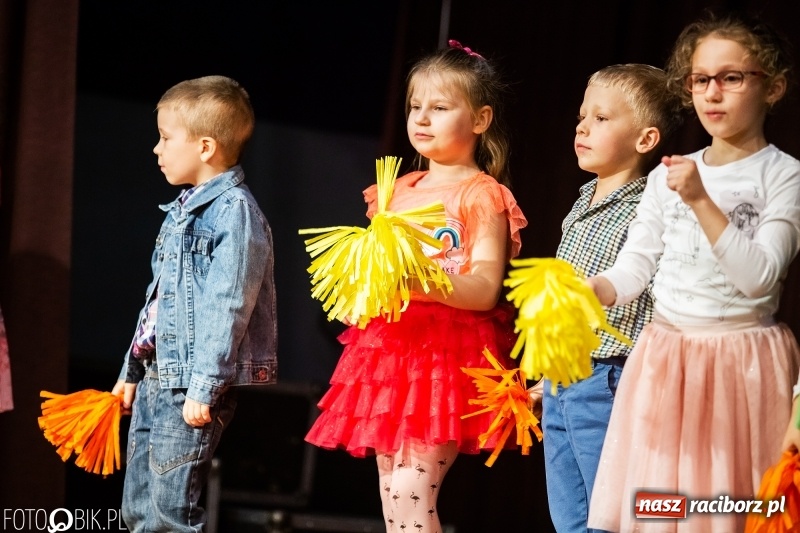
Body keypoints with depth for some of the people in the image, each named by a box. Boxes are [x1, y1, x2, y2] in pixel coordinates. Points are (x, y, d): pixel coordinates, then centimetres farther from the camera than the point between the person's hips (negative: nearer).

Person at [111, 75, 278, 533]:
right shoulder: (183, 209, 15)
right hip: (156, 378, 10)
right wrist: (132, 370, 22)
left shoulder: (234, 211, -14)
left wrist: (203, 387, -24)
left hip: (193, 382, -10)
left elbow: (228, 307, -21)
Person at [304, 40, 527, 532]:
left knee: (412, 488, -16)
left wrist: (427, 280, -29)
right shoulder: (398, 191, 16)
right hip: (391, 346, 7)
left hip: (447, 350, -7)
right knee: (392, 491, 6)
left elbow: (485, 290, -13)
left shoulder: (481, 196, -5)